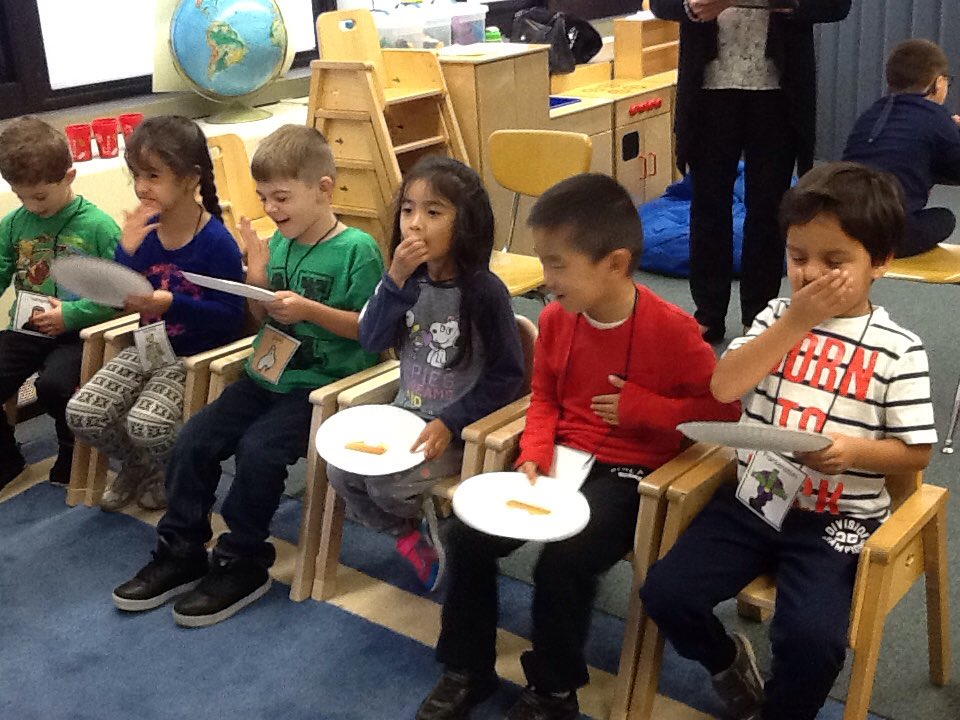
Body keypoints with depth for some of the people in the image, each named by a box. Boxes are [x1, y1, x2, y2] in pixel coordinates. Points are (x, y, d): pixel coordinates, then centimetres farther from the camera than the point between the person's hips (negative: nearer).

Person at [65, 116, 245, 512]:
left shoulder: (216, 241, -19)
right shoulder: (144, 229, -1)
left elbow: (231, 317, -17)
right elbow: (120, 298, 2)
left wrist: (172, 304, -30)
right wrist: (127, 249, -15)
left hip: (195, 356, -6)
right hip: (148, 346, 6)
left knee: (146, 424, -27)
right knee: (82, 412, -9)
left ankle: (169, 474, 11)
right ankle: (138, 466, 22)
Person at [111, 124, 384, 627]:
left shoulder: (357, 249, -11)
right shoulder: (279, 242, 8)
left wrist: (309, 309, -21)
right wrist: (257, 282, -4)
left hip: (322, 384, -7)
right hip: (268, 376, 7)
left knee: (258, 449, -26)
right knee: (193, 440, -6)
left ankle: (243, 564, -5)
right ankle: (180, 553, 8)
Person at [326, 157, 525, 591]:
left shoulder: (484, 290, -18)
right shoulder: (408, 278, -1)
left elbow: (507, 374, -14)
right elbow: (371, 340, -10)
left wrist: (451, 423, -19)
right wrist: (396, 280, -23)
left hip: (459, 429, -6)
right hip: (405, 414, 6)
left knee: (388, 485, -22)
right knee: (340, 470, -8)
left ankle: (421, 511, 15)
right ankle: (409, 535, 14)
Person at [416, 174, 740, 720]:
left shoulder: (671, 329, -17)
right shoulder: (556, 319, -1)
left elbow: (725, 408, -10)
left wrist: (642, 408, -19)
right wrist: (535, 450, -6)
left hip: (630, 471, -5)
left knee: (563, 561, -28)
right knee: (468, 535, -11)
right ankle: (467, 670, 10)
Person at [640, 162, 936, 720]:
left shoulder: (898, 350, -6)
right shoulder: (779, 316, 2)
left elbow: (916, 452, -2)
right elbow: (723, 388, -13)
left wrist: (854, 451, -23)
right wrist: (795, 323, -20)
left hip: (836, 521, -3)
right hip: (753, 500, 3)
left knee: (812, 637, -25)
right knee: (665, 591, -8)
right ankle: (727, 659, 24)